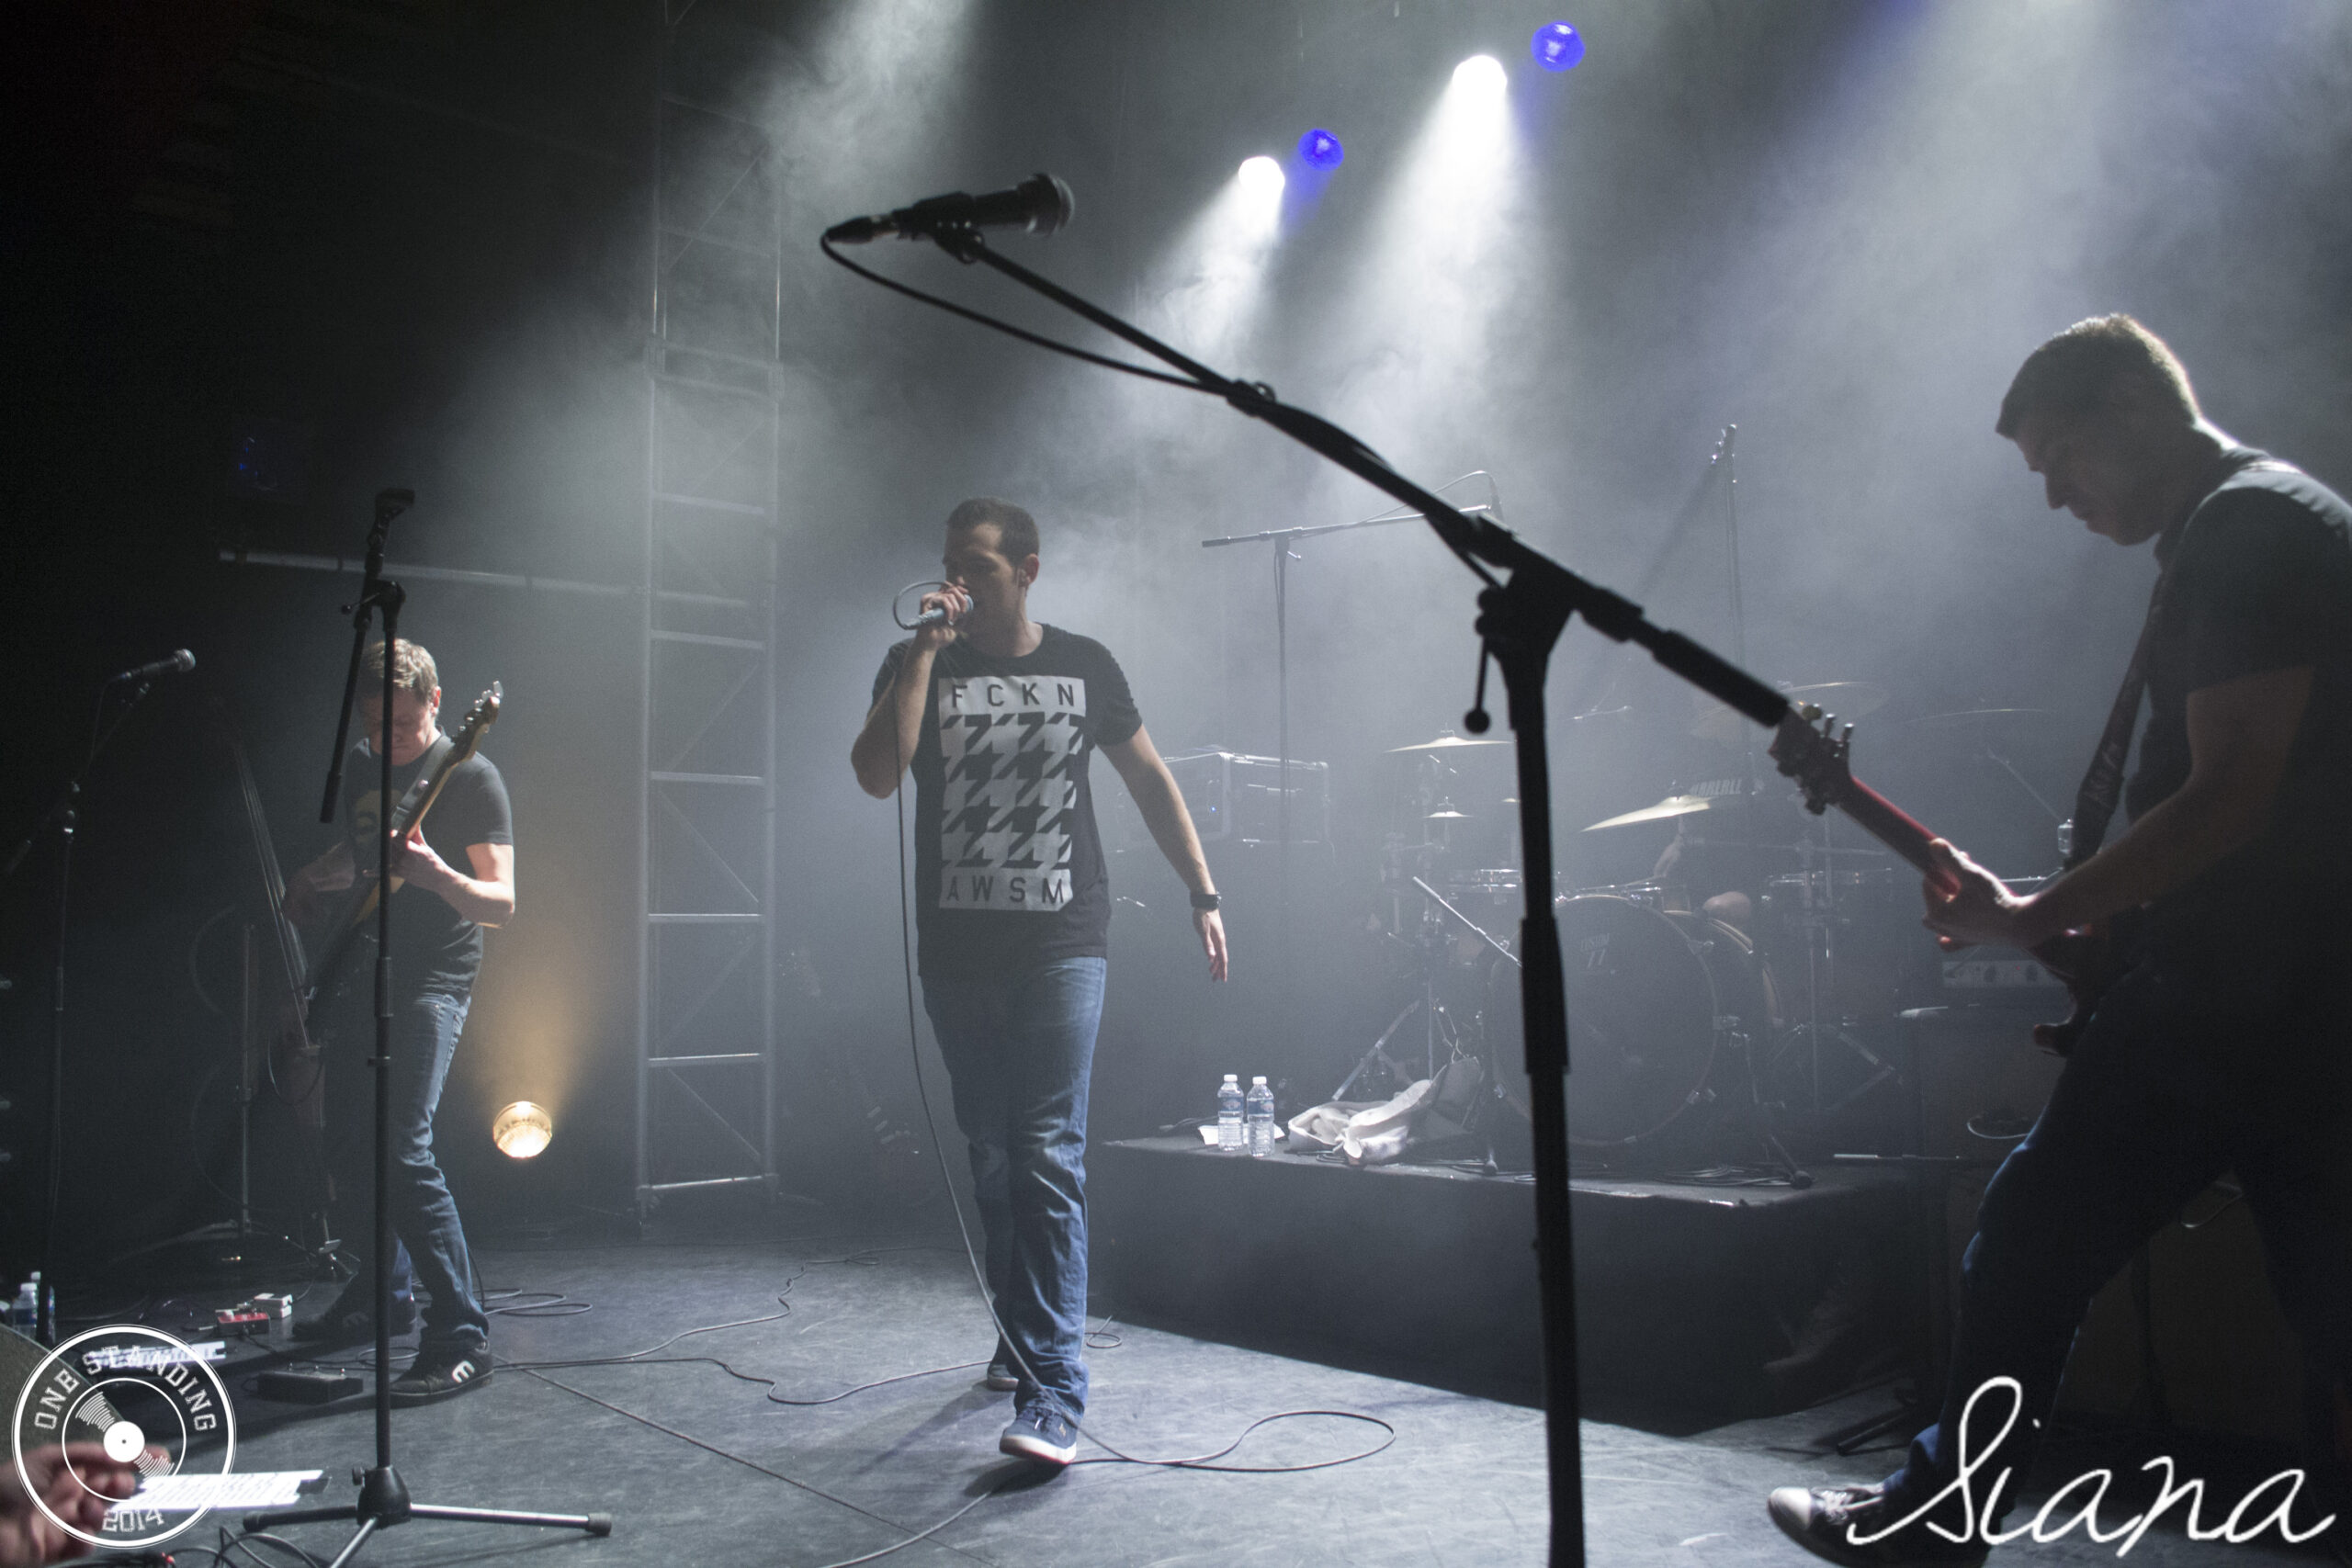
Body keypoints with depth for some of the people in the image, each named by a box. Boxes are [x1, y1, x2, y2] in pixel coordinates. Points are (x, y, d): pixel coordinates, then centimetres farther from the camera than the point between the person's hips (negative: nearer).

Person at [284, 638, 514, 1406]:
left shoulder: (469, 777, -11)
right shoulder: (361, 767, 11)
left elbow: (501, 902, -16)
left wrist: (437, 876, -35)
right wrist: (309, 879, 8)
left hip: (432, 982, -8)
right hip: (369, 977, 8)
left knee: (403, 1150, -18)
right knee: (357, 1143, 16)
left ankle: (461, 1337, -14)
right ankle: (385, 1294, 34)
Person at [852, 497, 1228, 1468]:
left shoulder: (1083, 666, 6)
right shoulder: (916, 666, 6)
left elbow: (1149, 779, 11)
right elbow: (877, 776, -10)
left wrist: (1202, 892, 6)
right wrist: (925, 653, -13)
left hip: (1061, 948, -2)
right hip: (957, 951, 3)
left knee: (1048, 1157, -11)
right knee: (991, 1156, 12)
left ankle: (1053, 1389, -11)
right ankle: (1020, 1335, 31)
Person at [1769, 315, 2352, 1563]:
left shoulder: (2242, 532, -13)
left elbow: (2231, 795, -21)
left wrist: (2034, 919, -17)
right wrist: (2075, 910, 15)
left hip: (2226, 990, -10)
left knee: (2029, 1251, -1)